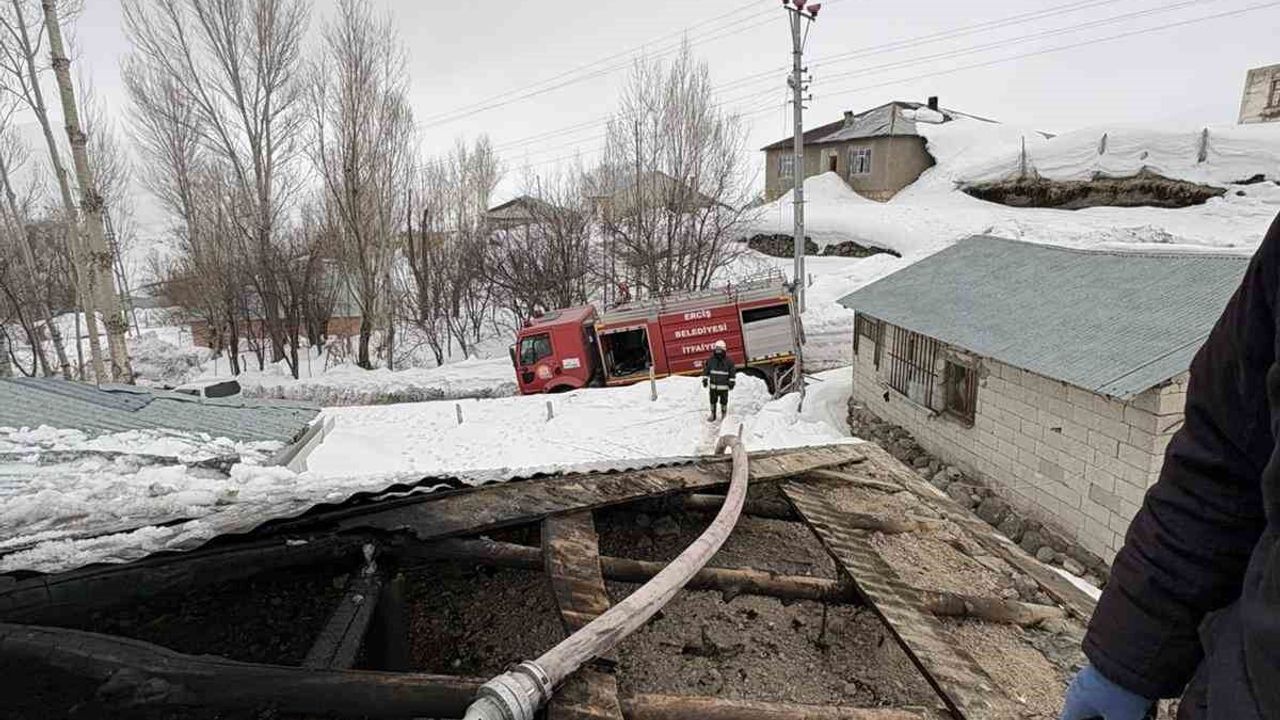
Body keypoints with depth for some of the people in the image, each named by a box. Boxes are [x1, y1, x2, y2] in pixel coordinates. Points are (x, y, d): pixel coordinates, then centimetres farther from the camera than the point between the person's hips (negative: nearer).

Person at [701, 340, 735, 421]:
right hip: (713, 385, 2)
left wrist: (731, 382, -2)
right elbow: (706, 370, 7)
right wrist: (705, 379, 4)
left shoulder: (729, 361, -7)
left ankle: (724, 416, 25)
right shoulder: (710, 360, -2)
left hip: (724, 386, -2)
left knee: (724, 402, 7)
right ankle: (713, 415, 27)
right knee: (713, 401, 11)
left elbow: (732, 372, 0)